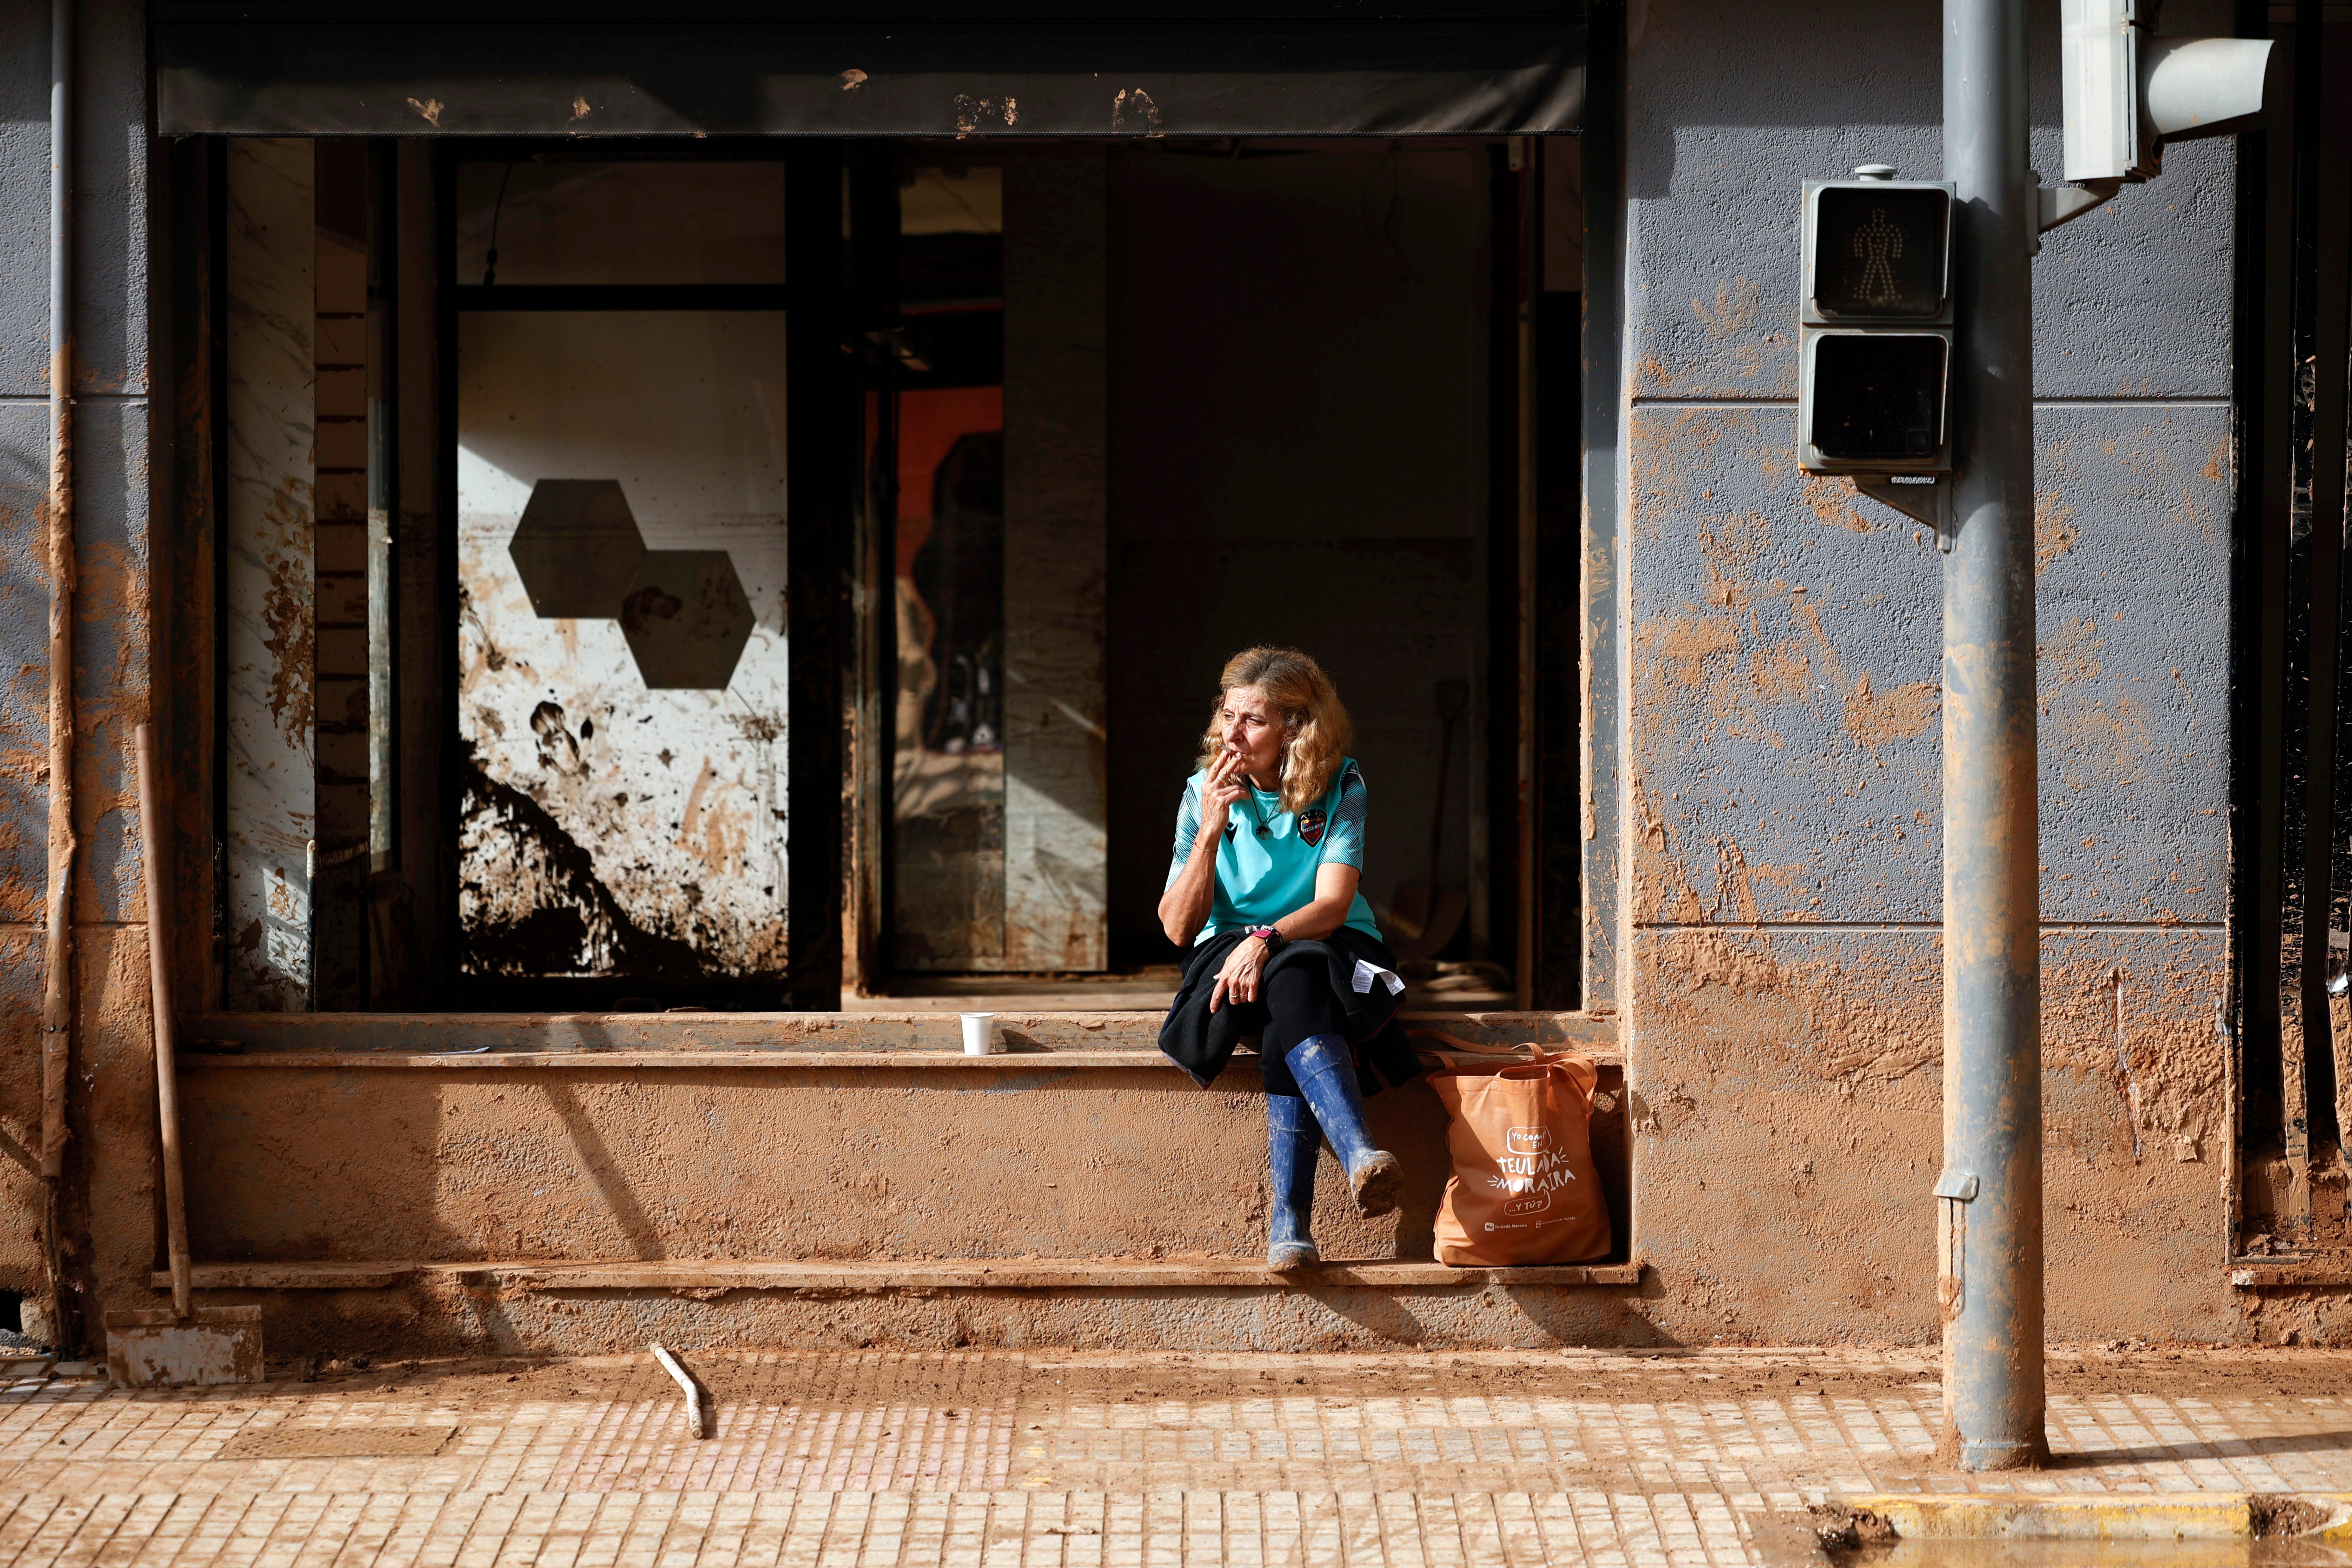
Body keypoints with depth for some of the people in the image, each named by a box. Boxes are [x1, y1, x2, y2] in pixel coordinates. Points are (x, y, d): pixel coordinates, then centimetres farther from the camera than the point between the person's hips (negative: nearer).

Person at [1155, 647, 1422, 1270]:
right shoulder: (1204, 794, 0)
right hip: (1231, 952, 1)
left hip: (1328, 949, -1)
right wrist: (1211, 831, -17)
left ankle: (1289, 1221, -48)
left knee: (1291, 980, -38)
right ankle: (1360, 1153, -57)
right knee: (1291, 988, -36)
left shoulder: (1339, 790, -4)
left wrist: (1266, 939, -35)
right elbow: (1179, 927, -6)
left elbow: (1333, 904, -16)